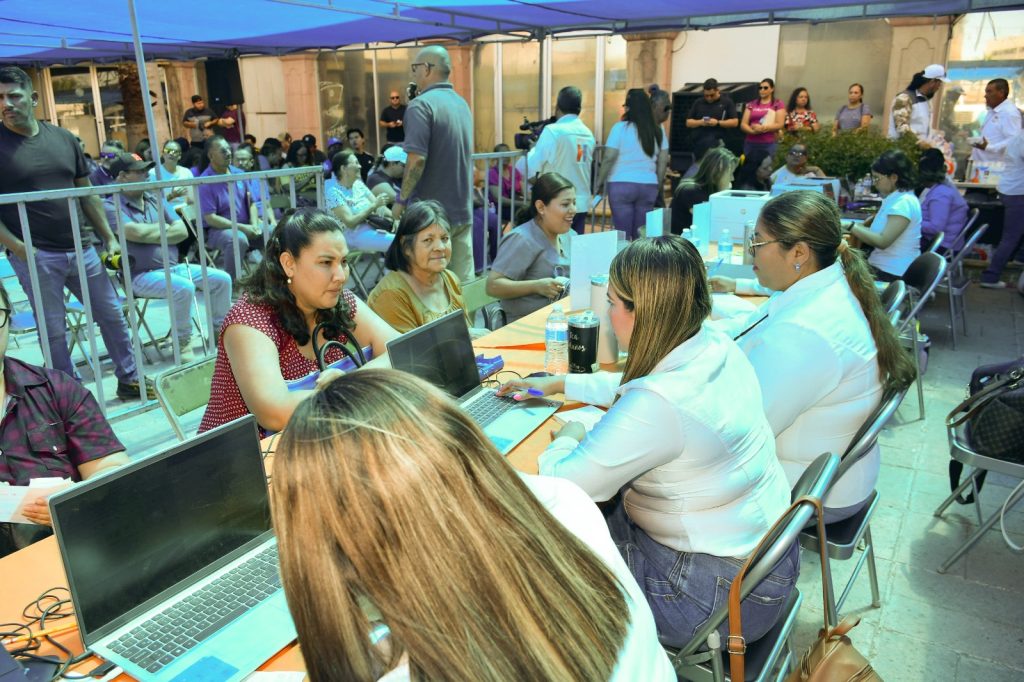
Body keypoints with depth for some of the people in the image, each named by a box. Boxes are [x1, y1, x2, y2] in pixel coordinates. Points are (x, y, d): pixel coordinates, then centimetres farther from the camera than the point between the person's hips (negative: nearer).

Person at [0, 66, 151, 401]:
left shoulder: (63, 138, 8)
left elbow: (87, 194, 13)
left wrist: (109, 238, 9)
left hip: (81, 249, 4)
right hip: (36, 257, -4)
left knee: (113, 316, 10)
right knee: (54, 332, 3)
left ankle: (129, 381, 25)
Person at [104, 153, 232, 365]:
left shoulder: (155, 199, 13)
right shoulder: (111, 205, -6)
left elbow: (182, 231, 5)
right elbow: (136, 232, -22)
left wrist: (152, 234, -10)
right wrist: (163, 227, -4)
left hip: (175, 266, 7)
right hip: (141, 274, -7)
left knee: (222, 279, -2)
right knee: (184, 288, -33)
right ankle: (182, 342, -12)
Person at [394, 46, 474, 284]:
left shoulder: (422, 105, -13)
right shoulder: (462, 104, 12)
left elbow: (417, 159, -21)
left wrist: (401, 200, -9)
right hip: (463, 210, 7)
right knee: (463, 280, 9)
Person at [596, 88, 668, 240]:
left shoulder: (620, 128, -7)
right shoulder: (658, 130, 6)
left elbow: (609, 158, -10)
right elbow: (663, 162, 9)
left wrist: (599, 182, 0)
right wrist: (658, 185, 18)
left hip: (622, 185, -4)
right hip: (649, 186, 4)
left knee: (623, 234, 1)